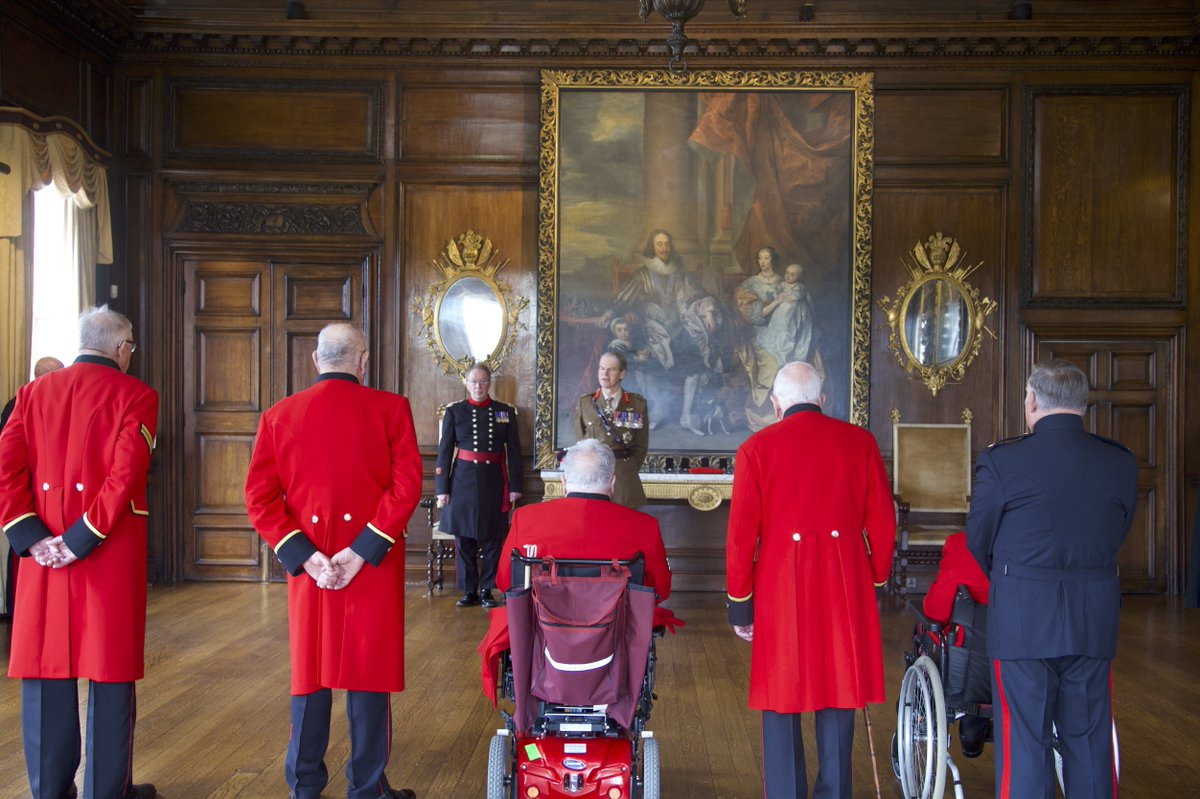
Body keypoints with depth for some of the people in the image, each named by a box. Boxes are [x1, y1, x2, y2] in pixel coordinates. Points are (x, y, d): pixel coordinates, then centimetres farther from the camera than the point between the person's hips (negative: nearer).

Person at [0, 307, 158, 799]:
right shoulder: (136, 395, -4)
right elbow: (125, 477, -16)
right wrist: (83, 540, -13)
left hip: (43, 550, 4)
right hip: (113, 551, -4)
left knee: (45, 668, 12)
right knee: (111, 671, 6)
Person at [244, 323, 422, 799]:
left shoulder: (278, 416, 2)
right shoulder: (390, 409, -5)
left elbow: (259, 498, -3)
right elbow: (407, 485, -14)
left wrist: (305, 556, -7)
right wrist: (362, 551, -14)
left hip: (308, 563, 3)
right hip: (375, 568, -2)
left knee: (311, 670, 13)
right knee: (369, 671, 7)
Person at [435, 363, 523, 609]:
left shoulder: (506, 412, 5)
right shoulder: (454, 412, 3)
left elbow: (514, 451, 5)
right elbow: (444, 451, 2)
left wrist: (514, 486, 0)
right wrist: (442, 488, -3)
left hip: (494, 482, 0)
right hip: (463, 481, 0)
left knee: (492, 540, 3)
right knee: (464, 540, 3)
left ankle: (487, 590, 14)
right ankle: (469, 591, 14)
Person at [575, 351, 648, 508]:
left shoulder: (638, 404, 3)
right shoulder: (585, 402, 6)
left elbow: (641, 445, 7)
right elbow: (580, 443, 10)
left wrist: (628, 471, 2)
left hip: (625, 476, 0)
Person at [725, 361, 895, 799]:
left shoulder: (758, 448, -3)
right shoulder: (859, 442, 3)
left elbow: (741, 534, -4)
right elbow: (882, 523, 4)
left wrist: (740, 604, 4)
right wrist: (875, 581, 16)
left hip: (782, 586, -2)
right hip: (845, 587, 2)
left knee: (782, 701, 8)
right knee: (838, 699, 12)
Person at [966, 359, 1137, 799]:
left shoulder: (1001, 461, -12)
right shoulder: (1121, 463, 1)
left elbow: (978, 542, -1)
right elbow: (1116, 536, 10)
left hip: (1022, 620, -4)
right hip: (1095, 622, 4)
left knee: (1024, 745, 5)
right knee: (1090, 743, 15)